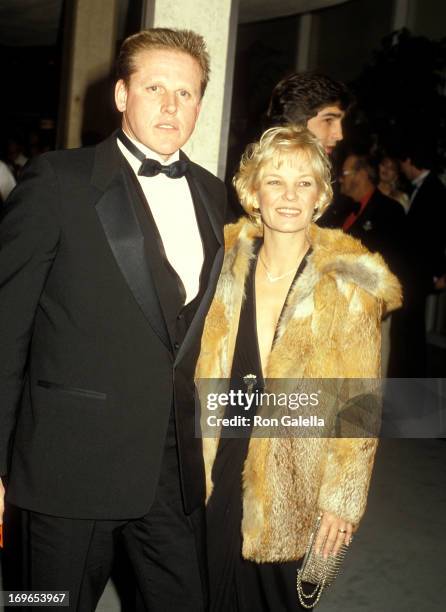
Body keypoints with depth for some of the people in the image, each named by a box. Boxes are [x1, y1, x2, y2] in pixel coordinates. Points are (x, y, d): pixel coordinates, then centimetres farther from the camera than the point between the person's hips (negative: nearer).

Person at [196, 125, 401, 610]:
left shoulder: (349, 287, -11)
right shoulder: (227, 265, -1)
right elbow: (203, 376, 6)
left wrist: (341, 499, -8)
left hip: (292, 489, -3)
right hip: (215, 479, 3)